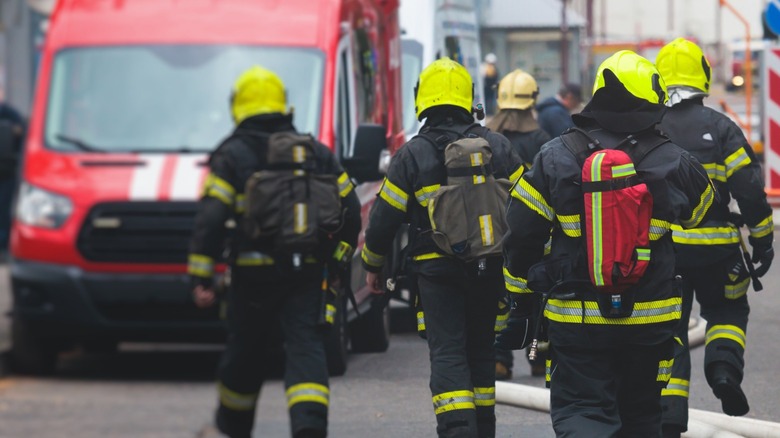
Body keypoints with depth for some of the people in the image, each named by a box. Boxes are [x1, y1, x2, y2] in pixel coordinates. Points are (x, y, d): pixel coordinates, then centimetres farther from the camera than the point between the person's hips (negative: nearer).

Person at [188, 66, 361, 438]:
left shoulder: (232, 156, -2)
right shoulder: (317, 152, 10)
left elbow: (210, 219, -9)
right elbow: (349, 210, 12)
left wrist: (201, 278, -8)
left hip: (254, 274, -2)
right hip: (307, 274, 2)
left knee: (244, 352, 14)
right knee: (305, 349, -3)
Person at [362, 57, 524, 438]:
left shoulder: (412, 155, -5)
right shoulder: (496, 147, 4)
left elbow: (384, 217, -3)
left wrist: (372, 265, 11)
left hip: (436, 269, -3)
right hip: (488, 269, 3)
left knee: (447, 353, -6)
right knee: (480, 349, 16)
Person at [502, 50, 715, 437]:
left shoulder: (555, 158, -5)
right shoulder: (672, 163, -4)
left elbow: (522, 234, -1)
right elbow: (700, 213, 16)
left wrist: (521, 294, 13)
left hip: (576, 318, -1)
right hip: (649, 318, 1)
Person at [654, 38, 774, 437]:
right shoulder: (720, 128, -5)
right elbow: (750, 188, -6)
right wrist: (762, 240, 4)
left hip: (657, 250, 1)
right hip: (714, 250, -1)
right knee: (727, 310, 21)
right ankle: (724, 367, -6)